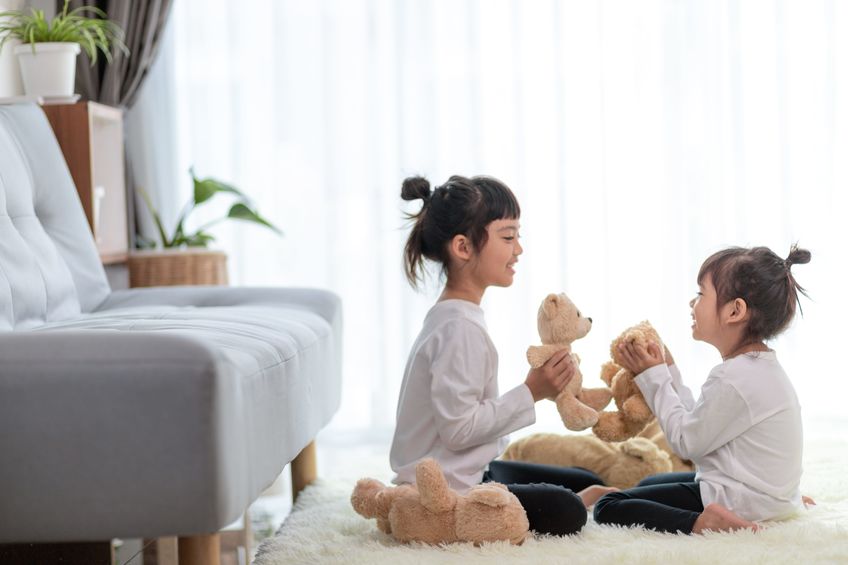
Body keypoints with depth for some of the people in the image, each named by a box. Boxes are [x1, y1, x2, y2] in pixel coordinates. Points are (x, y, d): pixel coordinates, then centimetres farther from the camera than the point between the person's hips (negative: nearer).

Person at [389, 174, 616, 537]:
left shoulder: (453, 317, 12)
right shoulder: (461, 328, -22)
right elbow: (458, 428, -27)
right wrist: (531, 393, -21)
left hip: (468, 472, 11)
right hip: (447, 490, -11)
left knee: (587, 483, 16)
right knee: (565, 513, -28)